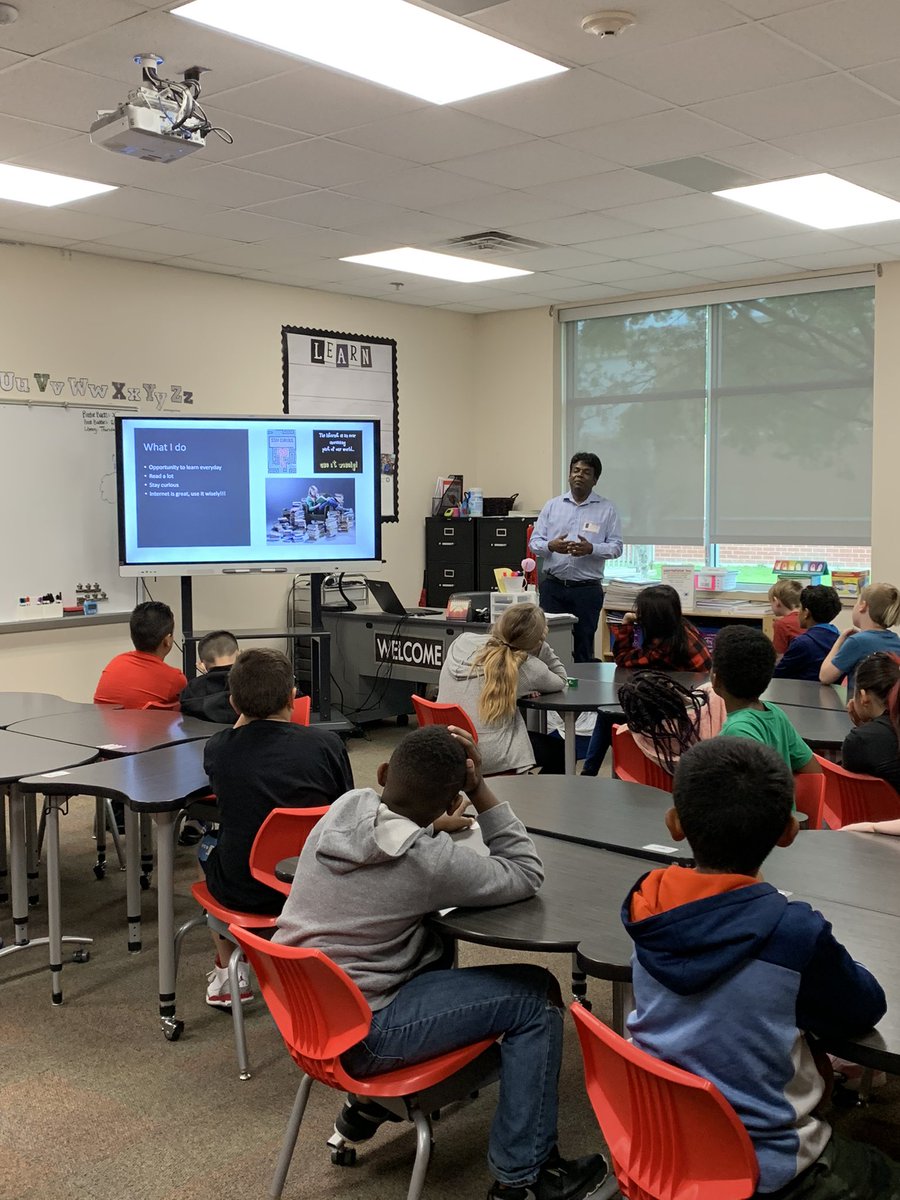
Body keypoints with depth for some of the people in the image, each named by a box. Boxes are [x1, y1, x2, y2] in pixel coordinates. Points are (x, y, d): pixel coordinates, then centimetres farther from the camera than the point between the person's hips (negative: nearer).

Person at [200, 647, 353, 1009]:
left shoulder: (216, 749, -11)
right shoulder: (325, 744, -13)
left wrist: (243, 716, 13)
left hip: (243, 894, 0)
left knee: (209, 845, 32)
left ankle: (228, 971, 33)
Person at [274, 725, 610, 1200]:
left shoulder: (344, 805, -4)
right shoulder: (429, 860, -21)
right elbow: (527, 875, -7)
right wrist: (480, 789, -11)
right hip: (354, 1037, -7)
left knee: (434, 948, 29)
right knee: (535, 995, -1)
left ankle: (370, 1103, 31)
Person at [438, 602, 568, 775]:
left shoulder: (461, 642, 2)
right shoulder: (528, 666, -10)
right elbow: (560, 681, 10)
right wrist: (542, 646, 4)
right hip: (490, 759, -6)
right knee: (558, 750, 24)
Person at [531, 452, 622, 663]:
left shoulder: (606, 509, 3)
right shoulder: (552, 506, 9)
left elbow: (616, 547, -1)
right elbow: (535, 541, 6)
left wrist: (591, 549, -18)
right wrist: (551, 546, -15)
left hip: (587, 589, -1)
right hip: (553, 586, 2)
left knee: (583, 648, 4)